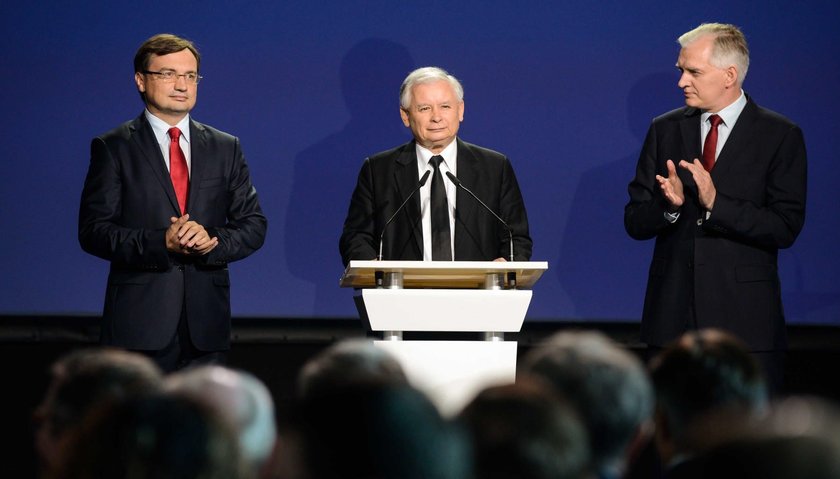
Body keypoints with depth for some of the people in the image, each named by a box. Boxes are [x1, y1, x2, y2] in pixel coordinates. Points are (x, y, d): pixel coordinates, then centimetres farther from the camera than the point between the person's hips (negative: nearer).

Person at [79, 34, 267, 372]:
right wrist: (161, 243, -18)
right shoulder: (113, 148, 3)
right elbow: (93, 231, -4)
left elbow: (253, 226, 11)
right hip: (140, 319, -3)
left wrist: (213, 241, -11)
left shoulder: (225, 148, 13)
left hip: (206, 321, 3)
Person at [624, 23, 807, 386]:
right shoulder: (665, 129, 10)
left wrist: (716, 203, -20)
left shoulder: (780, 135, -1)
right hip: (673, 313, 3)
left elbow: (785, 228, -9)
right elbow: (635, 222, 7)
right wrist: (669, 205, -15)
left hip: (744, 316, -3)